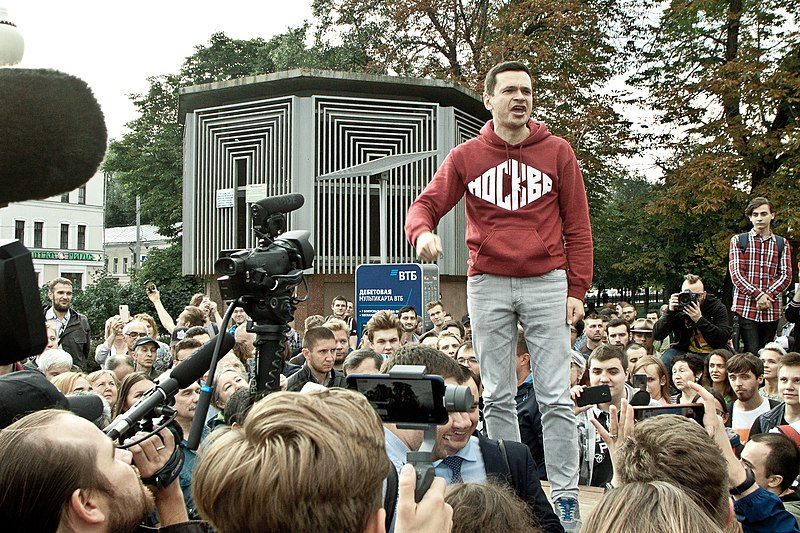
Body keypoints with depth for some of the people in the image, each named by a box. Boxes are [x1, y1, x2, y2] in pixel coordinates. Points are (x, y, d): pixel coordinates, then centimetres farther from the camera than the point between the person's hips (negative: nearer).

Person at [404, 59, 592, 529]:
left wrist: (577, 290, -3)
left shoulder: (558, 153, 3)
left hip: (547, 283, -1)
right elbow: (426, 204, 2)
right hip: (487, 284, 2)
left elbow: (578, 226, 3)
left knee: (556, 398, -2)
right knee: (499, 397, 8)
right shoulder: (467, 156, 5)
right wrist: (423, 231, -23)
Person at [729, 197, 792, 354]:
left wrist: (768, 296, -12)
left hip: (771, 310, 3)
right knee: (751, 354, -11)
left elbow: (786, 276, 5)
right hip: (745, 308, -3)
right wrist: (758, 295, -14)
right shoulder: (738, 241, 7)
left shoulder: (782, 243, 14)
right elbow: (736, 274, -3)